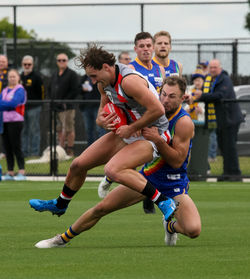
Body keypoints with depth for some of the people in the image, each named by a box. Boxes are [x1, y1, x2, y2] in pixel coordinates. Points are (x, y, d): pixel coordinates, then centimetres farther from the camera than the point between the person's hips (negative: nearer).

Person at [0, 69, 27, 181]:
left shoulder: (20, 90, -4)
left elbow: (14, 103, -17)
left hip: (15, 121, -7)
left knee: (16, 147, -9)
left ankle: (21, 172, -9)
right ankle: (10, 173, 9)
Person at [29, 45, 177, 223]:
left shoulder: (129, 81, -27)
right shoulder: (104, 83, 3)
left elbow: (158, 109, -32)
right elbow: (103, 112, 17)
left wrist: (131, 128, -23)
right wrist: (102, 121, -7)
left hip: (152, 135, -9)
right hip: (127, 132, 9)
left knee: (113, 170, -34)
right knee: (78, 165, 11)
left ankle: (164, 202, -27)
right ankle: (60, 205, 38)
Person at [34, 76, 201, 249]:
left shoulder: (184, 122, -21)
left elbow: (177, 161, -21)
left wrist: (158, 140, -33)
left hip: (174, 183, -5)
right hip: (147, 175, 5)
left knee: (194, 230, -25)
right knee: (102, 208, 1)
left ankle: (171, 226, 11)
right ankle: (63, 239, 21)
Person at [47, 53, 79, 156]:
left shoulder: (72, 74, -3)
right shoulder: (55, 75, 19)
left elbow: (75, 90, -11)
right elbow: (50, 89, 25)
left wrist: (65, 102, -14)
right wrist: (52, 100, 7)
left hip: (67, 107, -7)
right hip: (56, 107, 7)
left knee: (69, 130, -7)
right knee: (59, 130, 10)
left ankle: (70, 151, -5)